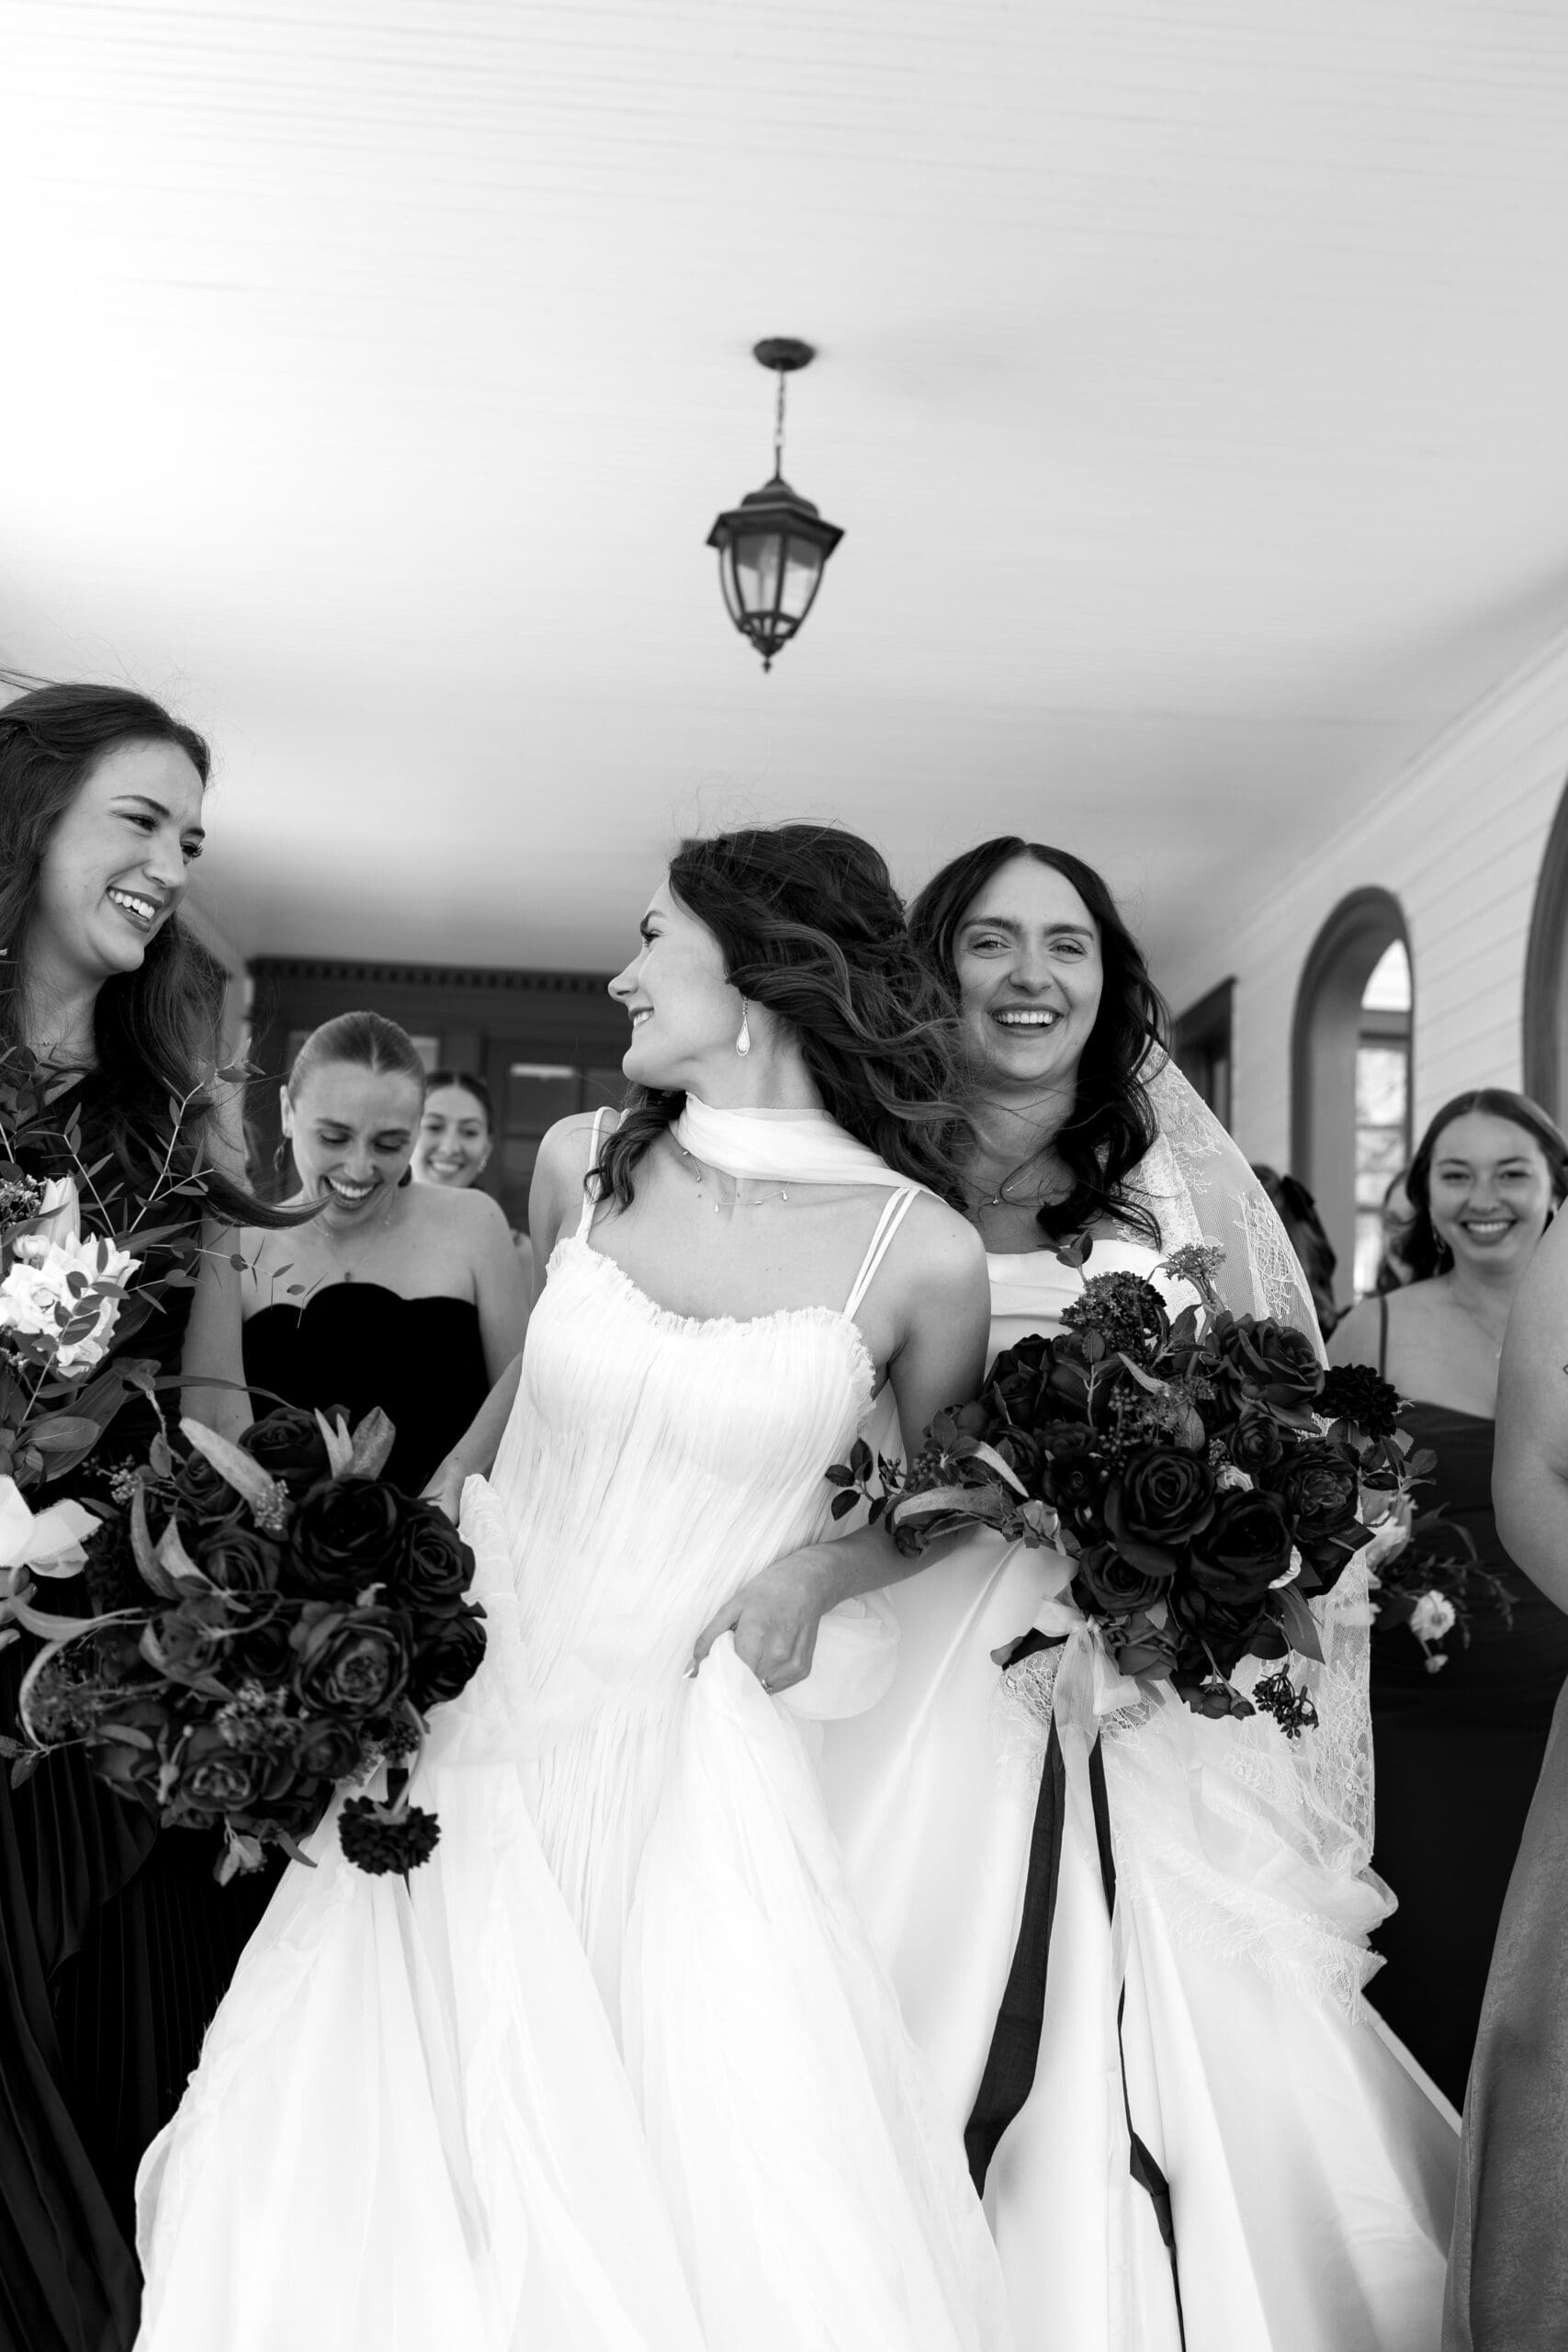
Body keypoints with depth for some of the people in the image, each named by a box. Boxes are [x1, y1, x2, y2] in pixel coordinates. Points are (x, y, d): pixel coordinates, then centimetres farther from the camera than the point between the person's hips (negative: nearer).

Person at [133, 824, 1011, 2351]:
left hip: (688, 1765, -2)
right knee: (376, 2179, 4)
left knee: (739, 2214, -2)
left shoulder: (921, 1252, -10)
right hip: (476, 1713, 3)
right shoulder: (581, 1164, -1)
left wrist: (818, 1571, -10)